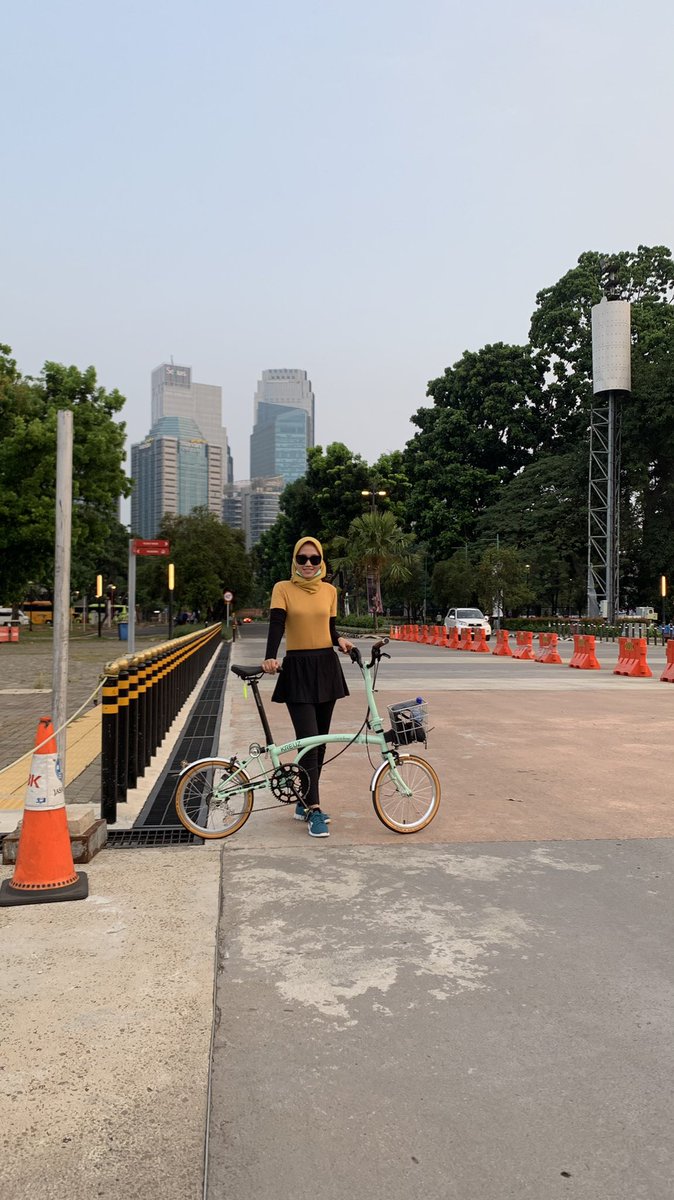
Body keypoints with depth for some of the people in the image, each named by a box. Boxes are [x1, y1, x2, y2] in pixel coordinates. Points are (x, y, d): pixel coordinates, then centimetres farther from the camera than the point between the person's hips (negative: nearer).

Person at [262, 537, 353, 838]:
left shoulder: (329, 590, 8)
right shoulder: (283, 588, -3)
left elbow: (330, 628, 12)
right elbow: (276, 625, -14)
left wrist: (340, 640, -9)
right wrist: (270, 658, -29)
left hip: (326, 667, 5)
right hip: (297, 669, -4)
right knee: (308, 740, -11)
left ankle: (305, 803, 24)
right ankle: (314, 811, -4)